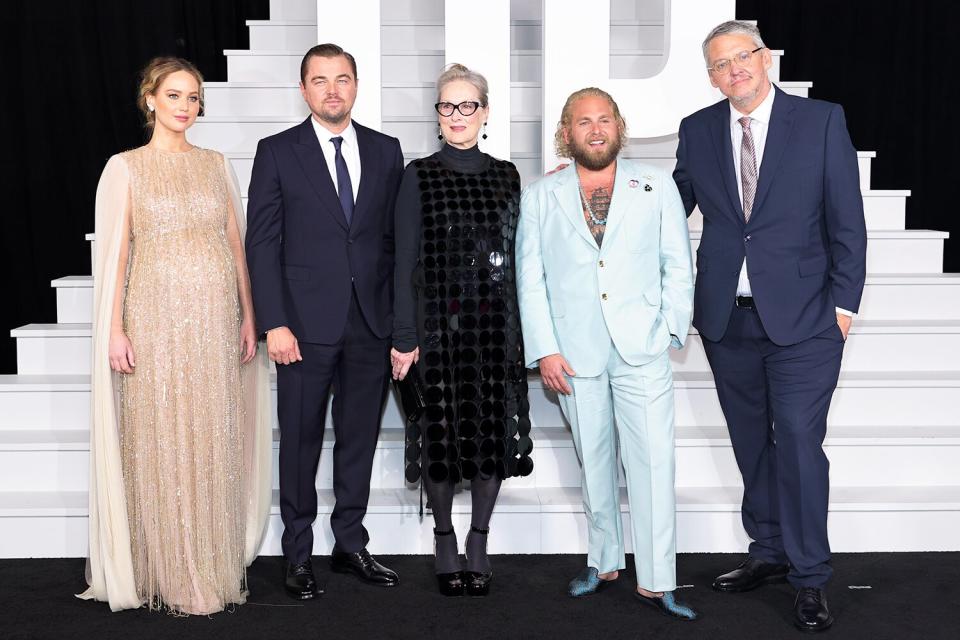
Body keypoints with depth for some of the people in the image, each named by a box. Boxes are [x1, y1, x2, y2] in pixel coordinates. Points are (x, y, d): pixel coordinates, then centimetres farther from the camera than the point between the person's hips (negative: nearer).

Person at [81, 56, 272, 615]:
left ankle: (215, 565, 18)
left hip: (216, 317, 3)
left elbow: (236, 245, 11)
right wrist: (115, 329, -9)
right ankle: (171, 575, 12)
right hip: (157, 316, -3)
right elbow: (114, 252, -3)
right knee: (161, 441, 1)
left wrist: (249, 316, 6)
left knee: (214, 440, 6)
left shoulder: (217, 164, 11)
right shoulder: (126, 167, 1)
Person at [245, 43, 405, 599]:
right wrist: (274, 323, -10)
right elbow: (263, 242, -3)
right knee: (301, 443, 4)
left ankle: (351, 545, 24)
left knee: (360, 438, 11)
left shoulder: (386, 151, 9)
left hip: (372, 323, 3)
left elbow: (395, 239, 10)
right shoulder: (277, 152, 1)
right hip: (306, 324, -3)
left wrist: (399, 317, 5)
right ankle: (299, 556, 17)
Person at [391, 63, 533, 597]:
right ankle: (445, 540, 20)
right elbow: (406, 262, -2)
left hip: (496, 323, 2)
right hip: (440, 322, -2)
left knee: (494, 430, 3)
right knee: (443, 430, 2)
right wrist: (405, 337, -8)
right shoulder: (419, 177, 1)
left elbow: (517, 253, 12)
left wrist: (520, 328, 6)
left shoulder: (506, 175, 9)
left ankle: (480, 542, 18)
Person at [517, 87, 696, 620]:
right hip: (574, 353, 1)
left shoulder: (657, 187, 8)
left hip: (642, 350, -1)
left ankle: (656, 581, 2)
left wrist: (671, 330, -3)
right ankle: (603, 562, 27)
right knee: (594, 462, 11)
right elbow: (530, 279, 5)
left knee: (653, 462, -6)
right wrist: (544, 350, -3)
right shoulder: (540, 196, 8)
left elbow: (678, 266, 8)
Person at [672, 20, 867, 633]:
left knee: (799, 440, -6)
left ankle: (811, 577, 6)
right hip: (726, 317, 4)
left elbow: (846, 218, -2)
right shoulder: (698, 130, 7)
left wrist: (843, 301, -6)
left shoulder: (822, 120, -1)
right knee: (751, 440, 13)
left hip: (801, 315, -3)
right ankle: (769, 552, 28)